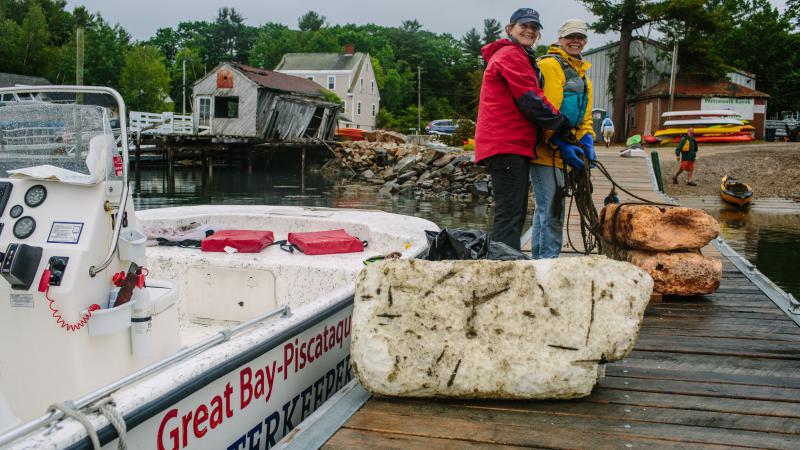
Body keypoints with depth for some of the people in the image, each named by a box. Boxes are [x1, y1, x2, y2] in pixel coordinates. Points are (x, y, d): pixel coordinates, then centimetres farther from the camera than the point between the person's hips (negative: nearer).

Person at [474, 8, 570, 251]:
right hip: (506, 146, -11)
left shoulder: (520, 58, 28)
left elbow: (526, 99, 27)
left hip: (514, 144, 11)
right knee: (510, 212, -14)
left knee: (516, 212, 14)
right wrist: (561, 122, -4)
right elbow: (531, 100, -14)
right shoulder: (511, 55, -6)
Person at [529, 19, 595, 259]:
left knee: (545, 209, 16)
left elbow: (585, 115, 22)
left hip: (561, 152, 10)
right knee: (552, 211, -11)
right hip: (545, 149, -10)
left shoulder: (582, 74, 23)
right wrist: (561, 144, -21)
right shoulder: (550, 65, -8)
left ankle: (539, 260, 26)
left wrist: (587, 141, 4)